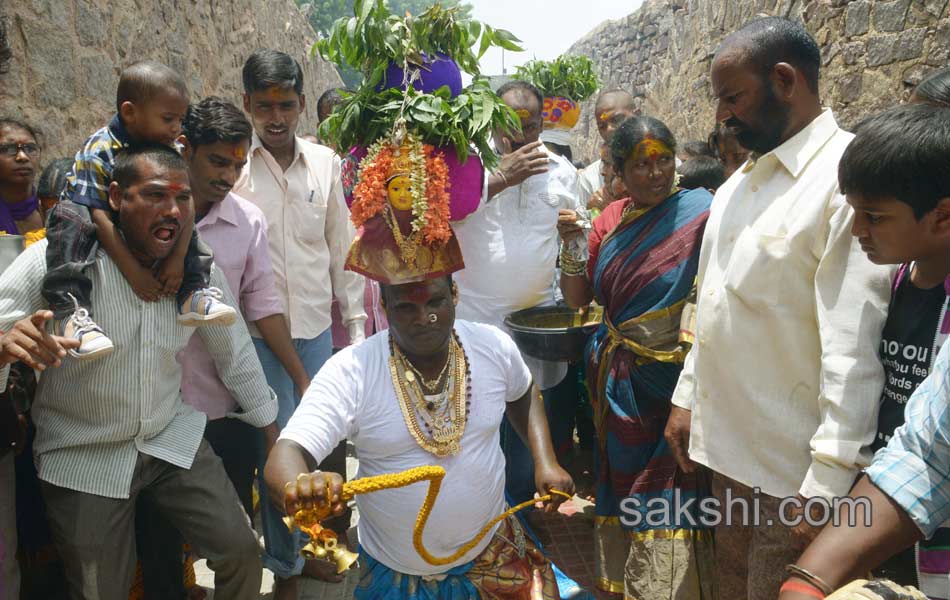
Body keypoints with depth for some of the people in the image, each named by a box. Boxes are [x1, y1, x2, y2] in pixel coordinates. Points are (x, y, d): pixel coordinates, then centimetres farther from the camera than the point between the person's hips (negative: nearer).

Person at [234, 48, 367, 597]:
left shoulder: (325, 162, 4)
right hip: (258, 332, -3)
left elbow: (341, 246, 9)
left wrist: (355, 320, 8)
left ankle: (303, 545, 36)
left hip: (316, 326, 3)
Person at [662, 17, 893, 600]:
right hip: (725, 443, 7)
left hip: (794, 464, -7)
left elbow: (853, 353, -21)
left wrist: (827, 484, -21)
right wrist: (688, 396, 14)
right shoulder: (743, 177, 10)